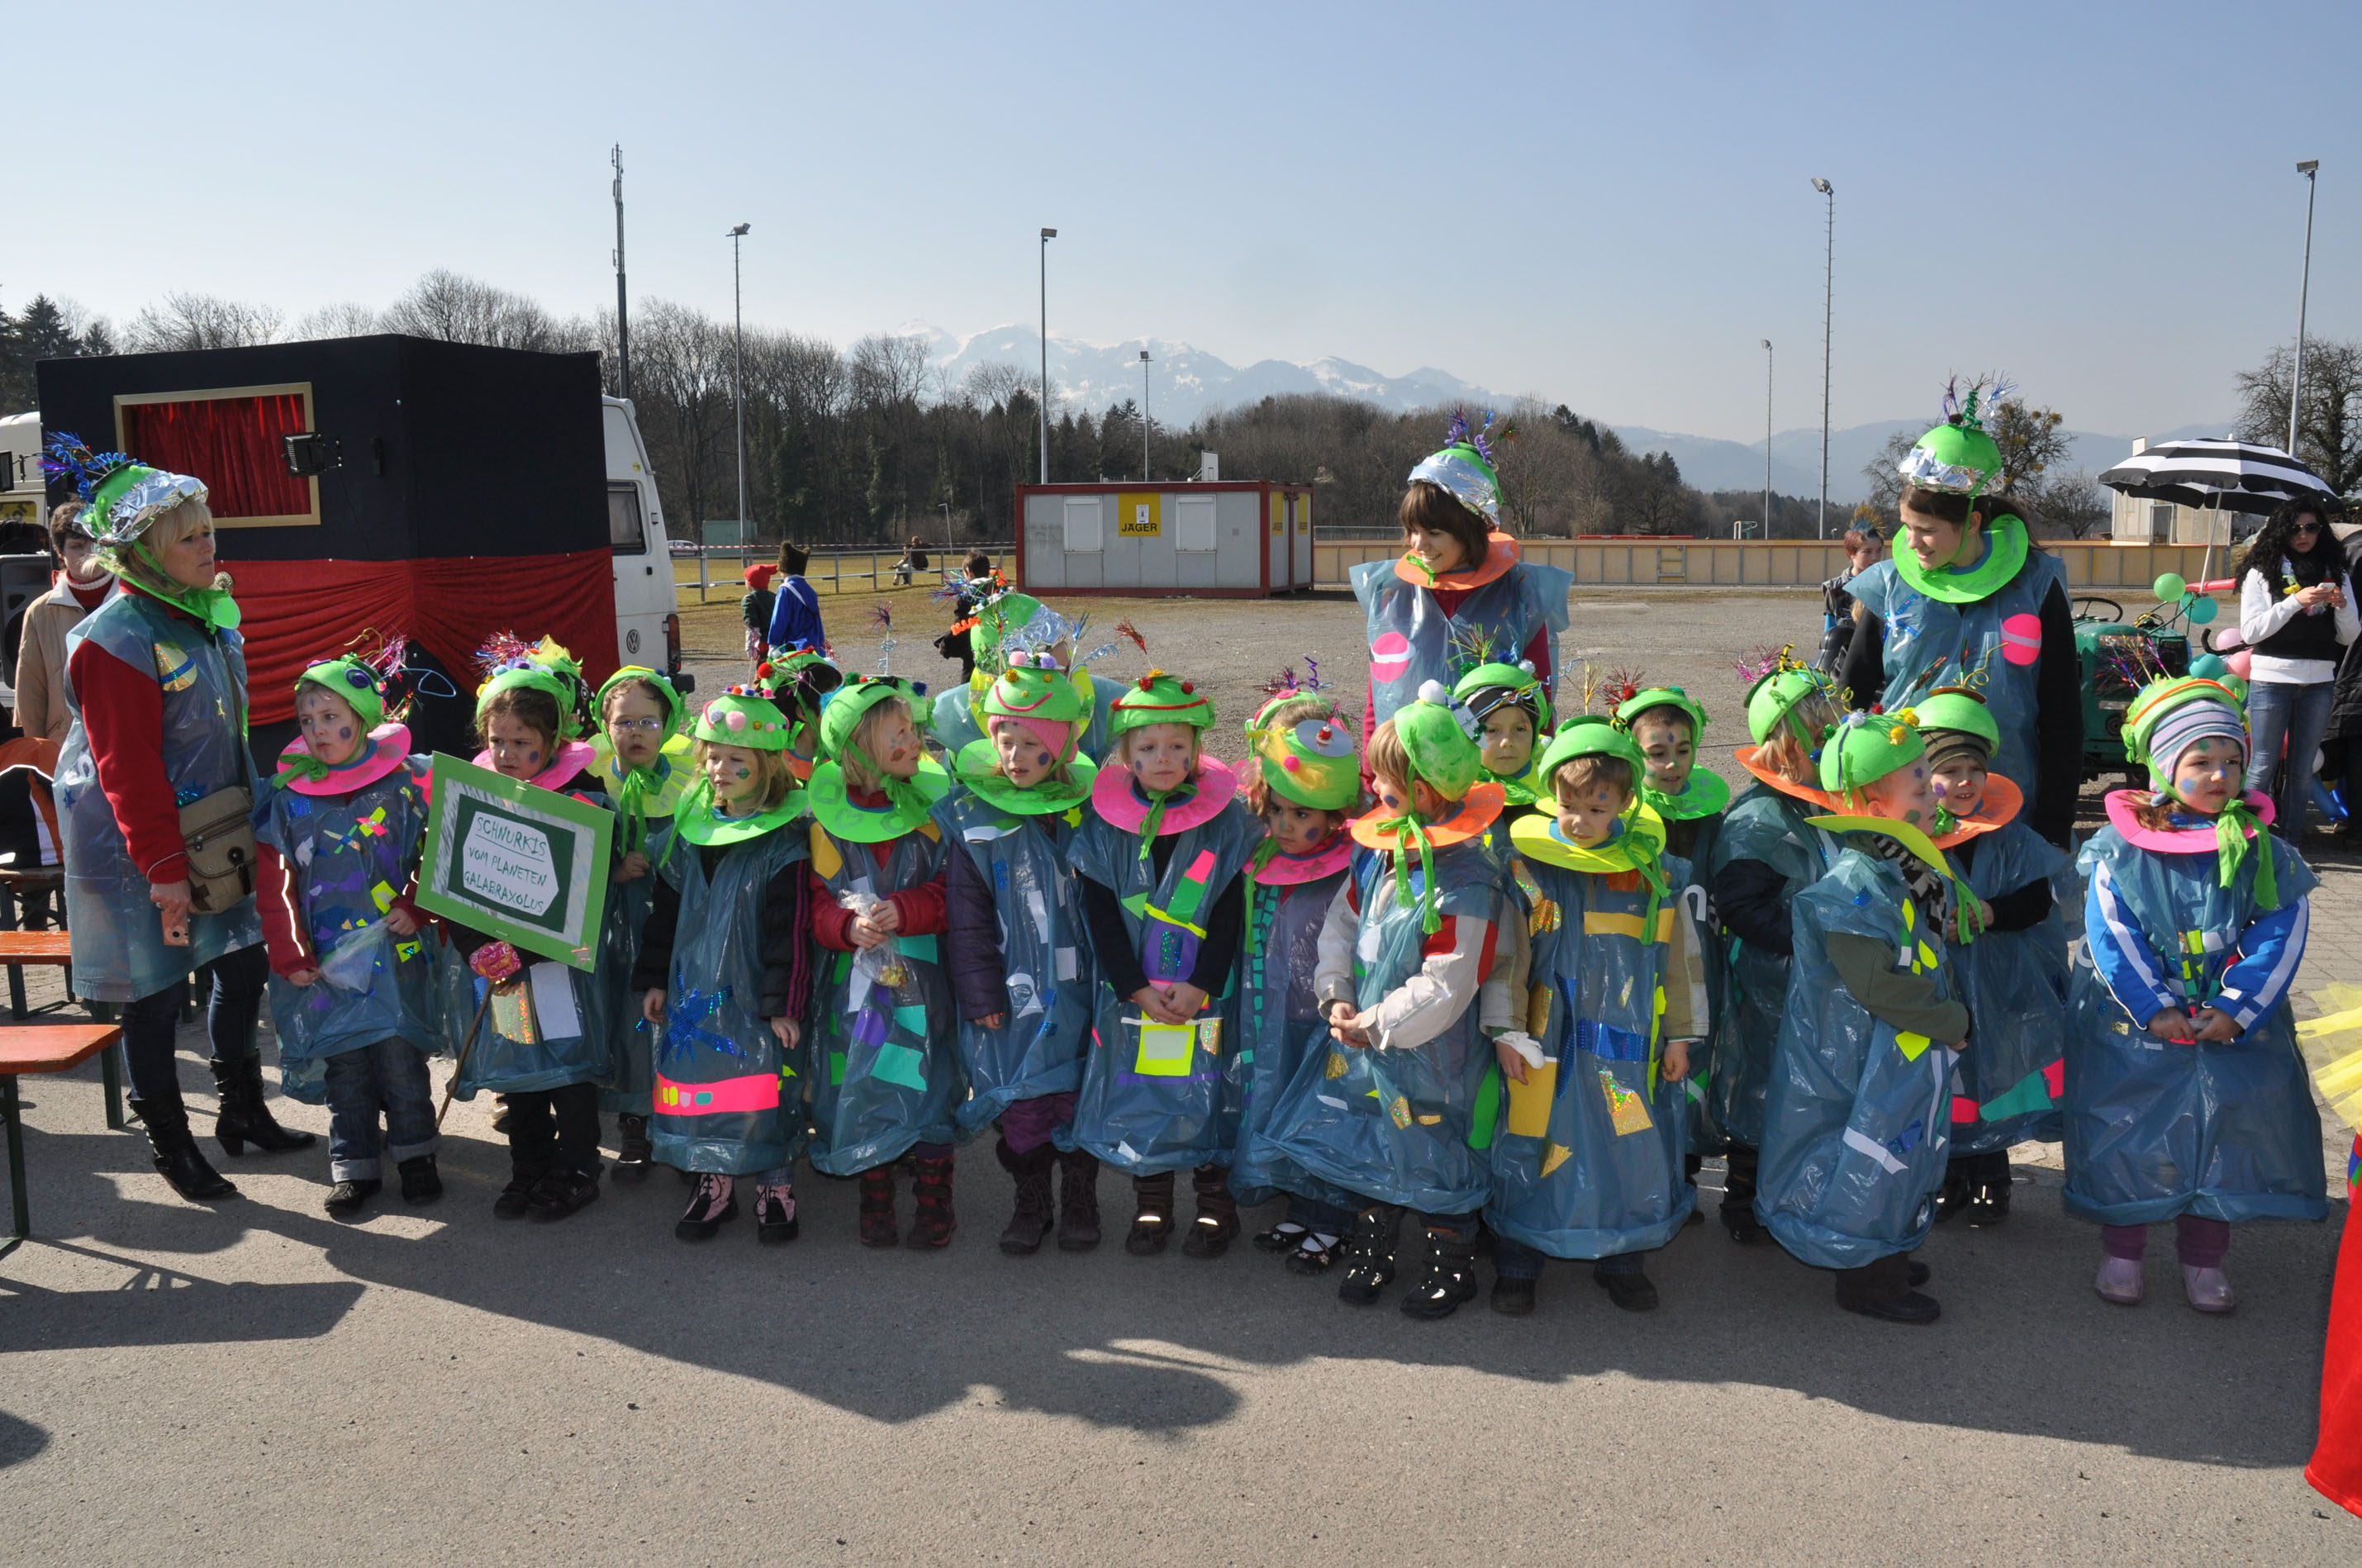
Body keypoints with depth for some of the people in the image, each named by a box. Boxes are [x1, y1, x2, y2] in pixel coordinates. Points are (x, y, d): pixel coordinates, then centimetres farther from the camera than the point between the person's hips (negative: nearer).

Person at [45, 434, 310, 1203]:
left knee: (243, 962, 14)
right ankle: (171, 1145, 19)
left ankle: (243, 1112, 31)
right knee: (155, 990, 4)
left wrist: (248, 818, 17)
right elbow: (128, 772, -22)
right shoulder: (115, 641, -21)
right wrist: (166, 872, -22)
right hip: (138, 850, -8)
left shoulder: (207, 613, 5)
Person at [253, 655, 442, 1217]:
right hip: (324, 957, 2)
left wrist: (413, 908, -11)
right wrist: (288, 954, -1)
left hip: (394, 948, -2)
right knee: (342, 1060, 6)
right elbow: (274, 882, 4)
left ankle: (414, 1153, 18)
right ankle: (355, 1166, 17)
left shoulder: (406, 782, -2)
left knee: (400, 1051, 1)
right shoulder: (287, 795, 3)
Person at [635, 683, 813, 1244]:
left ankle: (775, 1189, 17)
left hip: (754, 997, -5)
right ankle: (714, 1186, 26)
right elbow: (665, 910, 14)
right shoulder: (691, 829, 8)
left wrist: (785, 1003, -14)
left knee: (766, 1093, -1)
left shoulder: (785, 841, -10)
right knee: (700, 1084, 10)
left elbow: (791, 930, -13)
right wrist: (654, 979, 11)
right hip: (692, 989, 5)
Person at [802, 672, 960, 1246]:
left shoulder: (937, 806, -1)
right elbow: (817, 904, 0)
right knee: (864, 1089, 6)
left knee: (928, 1084, 1)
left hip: (923, 976, -1)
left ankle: (934, 1200, 16)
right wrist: (850, 926, -20)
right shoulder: (828, 818, 0)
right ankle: (875, 1200, 21)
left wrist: (904, 912, -21)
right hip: (856, 978, 1)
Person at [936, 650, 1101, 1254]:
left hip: (1078, 985, 0)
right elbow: (968, 918, -1)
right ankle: (1030, 1199, 25)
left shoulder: (1087, 807, -1)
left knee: (1079, 1093, 7)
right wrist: (981, 996, -4)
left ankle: (1080, 1197, 28)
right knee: (1020, 1101, 4)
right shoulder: (975, 818, -3)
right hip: (1013, 993, 0)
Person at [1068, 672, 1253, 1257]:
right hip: (1131, 993, 1)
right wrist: (1137, 988, -12)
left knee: (1207, 1092, 5)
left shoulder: (1226, 820, -5)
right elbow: (1101, 915, -4)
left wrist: (1200, 986, -14)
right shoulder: (1105, 822, -3)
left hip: (1205, 993, -1)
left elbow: (1230, 913, -6)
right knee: (1138, 1093, 8)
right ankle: (1151, 1203, 26)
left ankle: (1215, 1201, 23)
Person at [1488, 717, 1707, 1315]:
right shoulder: (1527, 858, -6)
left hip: (1629, 1038, 2)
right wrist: (1506, 1030, -6)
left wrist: (1680, 1035, 10)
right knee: (1531, 1145, 5)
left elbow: (1679, 955, 9)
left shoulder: (1654, 867, 1)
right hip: (1545, 1038, -2)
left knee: (1632, 1147, 9)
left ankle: (1621, 1259, 30)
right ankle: (1516, 1264, 22)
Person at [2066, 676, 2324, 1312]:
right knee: (2127, 1135, 4)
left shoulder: (2264, 852, -3)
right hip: (2131, 1023, -2)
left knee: (2224, 1135, 8)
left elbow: (2280, 937, -6)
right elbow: (2112, 937, -11)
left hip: (2234, 1028, 2)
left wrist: (2235, 1010, -14)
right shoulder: (2119, 849, -9)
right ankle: (2121, 1249, 21)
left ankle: (2203, 1258, 24)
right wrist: (2153, 1011, -16)